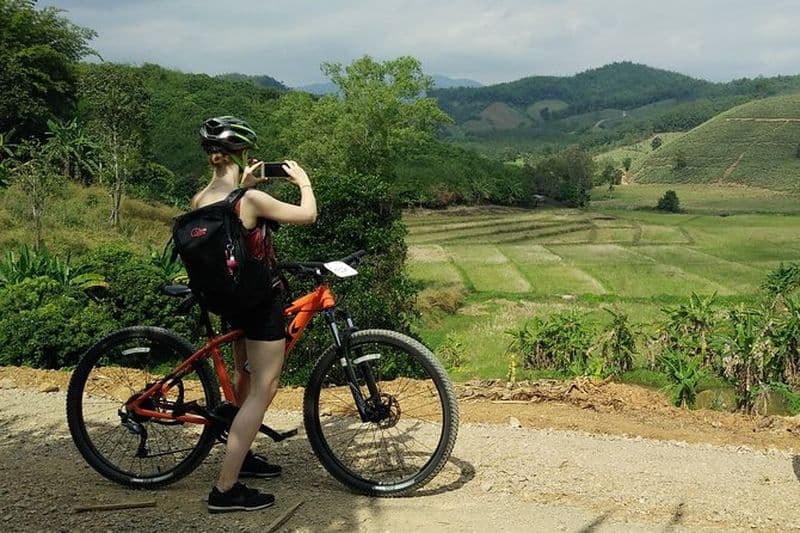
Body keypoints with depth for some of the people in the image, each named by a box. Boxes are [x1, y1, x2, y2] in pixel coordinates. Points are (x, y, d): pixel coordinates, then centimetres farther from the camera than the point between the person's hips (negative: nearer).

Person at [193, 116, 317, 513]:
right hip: (260, 302, -8)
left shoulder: (199, 202, -1)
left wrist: (244, 186, 20)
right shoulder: (250, 201, -23)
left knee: (245, 380, 25)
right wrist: (303, 180, 5)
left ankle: (240, 455, 42)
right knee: (263, 390, 0)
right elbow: (308, 215, -12)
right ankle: (225, 489, 1)